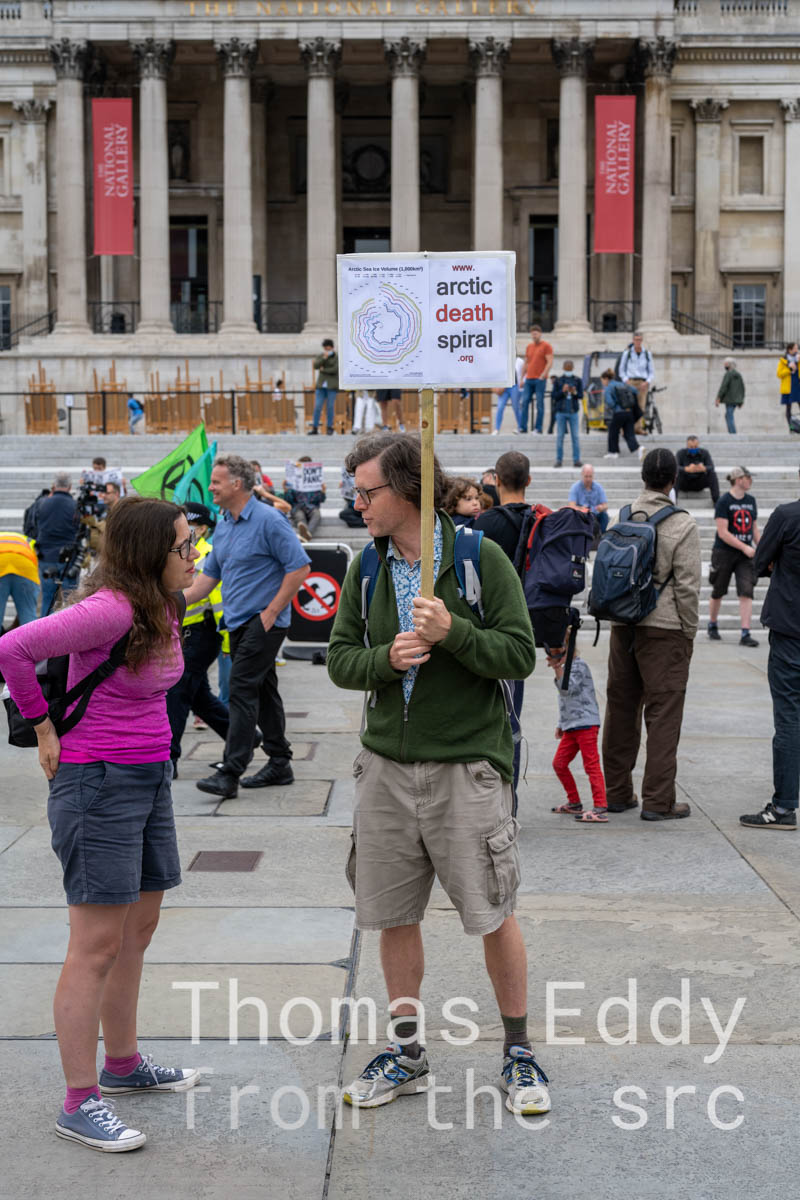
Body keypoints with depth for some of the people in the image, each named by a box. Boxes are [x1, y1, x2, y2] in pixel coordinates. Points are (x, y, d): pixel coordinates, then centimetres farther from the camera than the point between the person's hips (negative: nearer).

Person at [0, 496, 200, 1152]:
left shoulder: (160, 609, 6)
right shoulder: (110, 610, -21)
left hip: (150, 777, 9)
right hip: (98, 784, -9)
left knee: (137, 931, 17)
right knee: (98, 944, -4)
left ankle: (124, 1064, 33)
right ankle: (80, 1102, 5)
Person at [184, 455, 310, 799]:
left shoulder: (268, 520, -13)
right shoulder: (223, 526, 13)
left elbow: (300, 567, -15)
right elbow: (209, 575, 18)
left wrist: (272, 611, -15)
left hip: (263, 621, -8)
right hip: (238, 622, 9)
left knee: (242, 688, -13)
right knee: (263, 690, 13)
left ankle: (230, 773, -14)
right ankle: (280, 764, 21)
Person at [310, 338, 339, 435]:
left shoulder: (337, 357, 0)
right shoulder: (320, 356, 10)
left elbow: (335, 369, -11)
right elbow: (316, 366, -5)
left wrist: (323, 370, -4)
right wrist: (324, 358, -15)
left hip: (332, 386, -3)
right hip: (321, 385, 3)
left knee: (330, 407, -2)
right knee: (317, 407, -2)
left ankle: (330, 427, 6)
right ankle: (315, 428, 1)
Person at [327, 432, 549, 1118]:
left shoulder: (481, 558, -7)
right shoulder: (366, 570, 7)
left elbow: (521, 655, -9)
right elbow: (340, 660, 6)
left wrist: (453, 633, -22)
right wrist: (387, 658, -13)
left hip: (467, 765, -4)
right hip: (387, 766, 4)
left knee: (494, 915, 3)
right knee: (394, 914, 10)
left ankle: (518, 1052, 20)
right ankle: (407, 1053, 26)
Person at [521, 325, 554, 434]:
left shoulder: (546, 346, 0)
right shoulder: (529, 347, 17)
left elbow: (550, 362, -7)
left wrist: (543, 375, -16)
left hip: (540, 379, -5)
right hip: (529, 379, 5)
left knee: (539, 404, -4)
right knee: (524, 402, -3)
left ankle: (538, 428, -1)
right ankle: (522, 427, -2)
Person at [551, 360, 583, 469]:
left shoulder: (577, 380, 6)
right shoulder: (558, 381, 5)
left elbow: (581, 395, 3)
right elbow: (554, 395, 1)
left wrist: (575, 393, -17)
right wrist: (562, 391, -15)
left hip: (573, 412, 0)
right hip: (561, 412, 0)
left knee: (575, 436, -1)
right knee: (559, 436, 0)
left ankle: (576, 460, 1)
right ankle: (559, 459, 6)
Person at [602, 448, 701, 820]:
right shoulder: (682, 525, -11)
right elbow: (687, 585, -11)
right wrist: (689, 632, -2)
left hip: (623, 625, 6)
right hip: (664, 629, -6)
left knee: (620, 708, 13)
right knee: (663, 714, 0)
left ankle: (617, 793, 21)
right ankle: (658, 800, 1)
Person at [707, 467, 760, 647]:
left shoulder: (751, 500, 9)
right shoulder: (724, 502, -10)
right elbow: (723, 532, -15)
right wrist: (745, 547, -18)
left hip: (745, 555, 4)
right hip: (724, 552, -4)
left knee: (746, 592, -10)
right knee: (718, 592, 9)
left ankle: (745, 634, -12)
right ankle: (712, 626, 32)